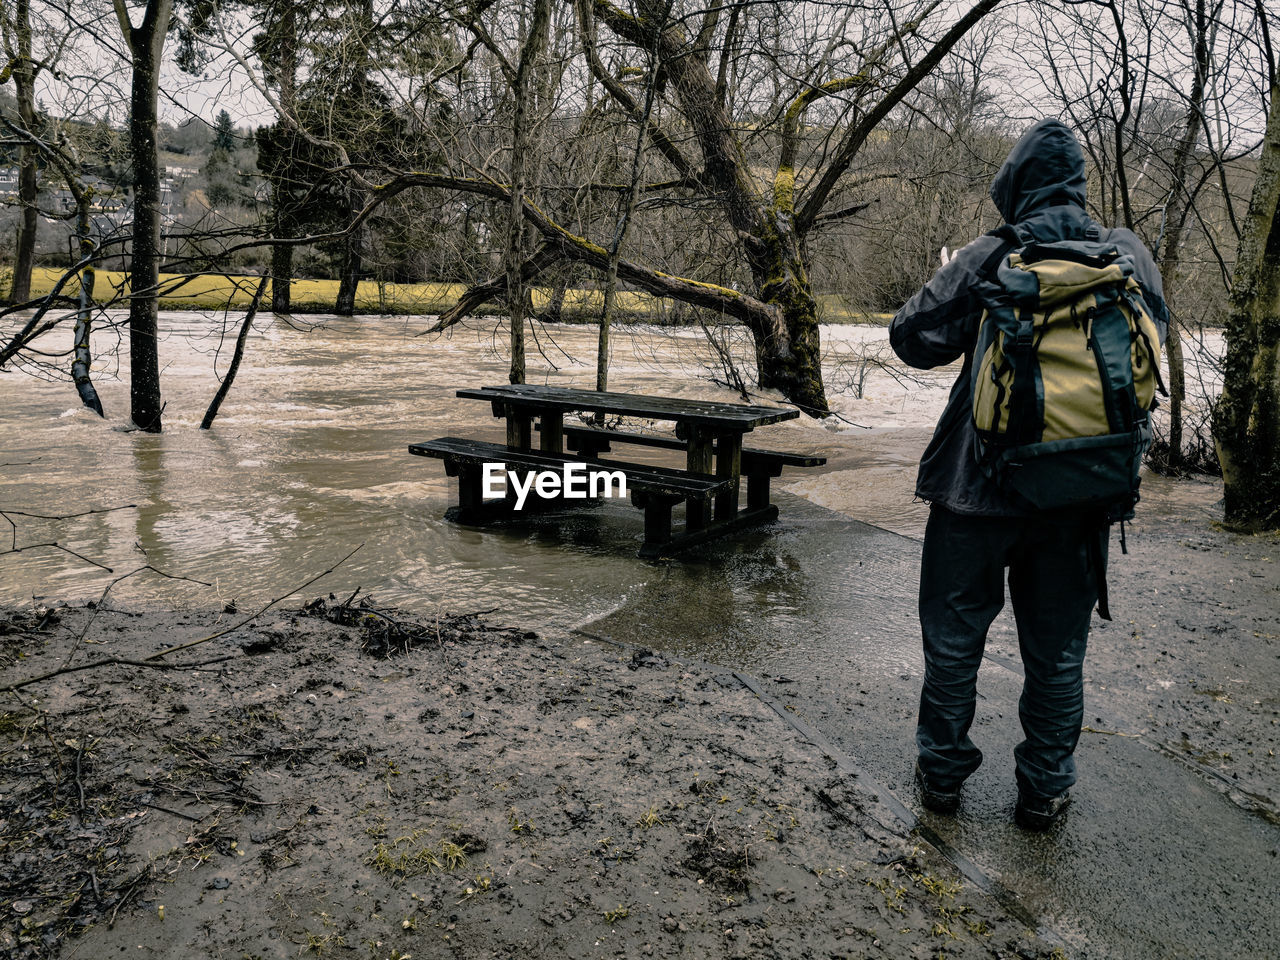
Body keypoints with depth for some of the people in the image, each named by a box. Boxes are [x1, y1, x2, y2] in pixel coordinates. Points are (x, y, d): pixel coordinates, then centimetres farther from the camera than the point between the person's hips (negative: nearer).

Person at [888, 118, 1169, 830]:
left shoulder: (988, 257, -9)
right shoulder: (1129, 255, 0)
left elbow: (915, 337, -6)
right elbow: (1156, 336, 15)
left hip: (980, 482, -2)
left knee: (956, 632, 13)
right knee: (1058, 648, 14)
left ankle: (943, 771, 24)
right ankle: (1046, 790, 25)